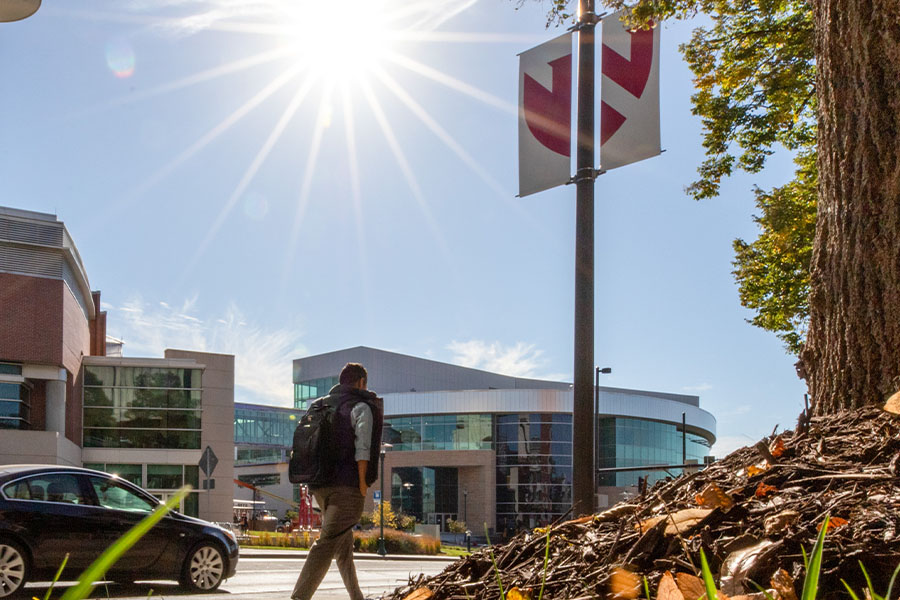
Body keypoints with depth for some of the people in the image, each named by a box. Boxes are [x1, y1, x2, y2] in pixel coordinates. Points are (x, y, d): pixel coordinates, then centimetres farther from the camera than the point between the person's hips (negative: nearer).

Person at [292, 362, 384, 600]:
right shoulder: (361, 408, -3)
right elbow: (362, 449, -13)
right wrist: (363, 485, -10)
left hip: (319, 483, 7)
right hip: (347, 485, -7)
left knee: (344, 539, 20)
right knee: (327, 542, -11)